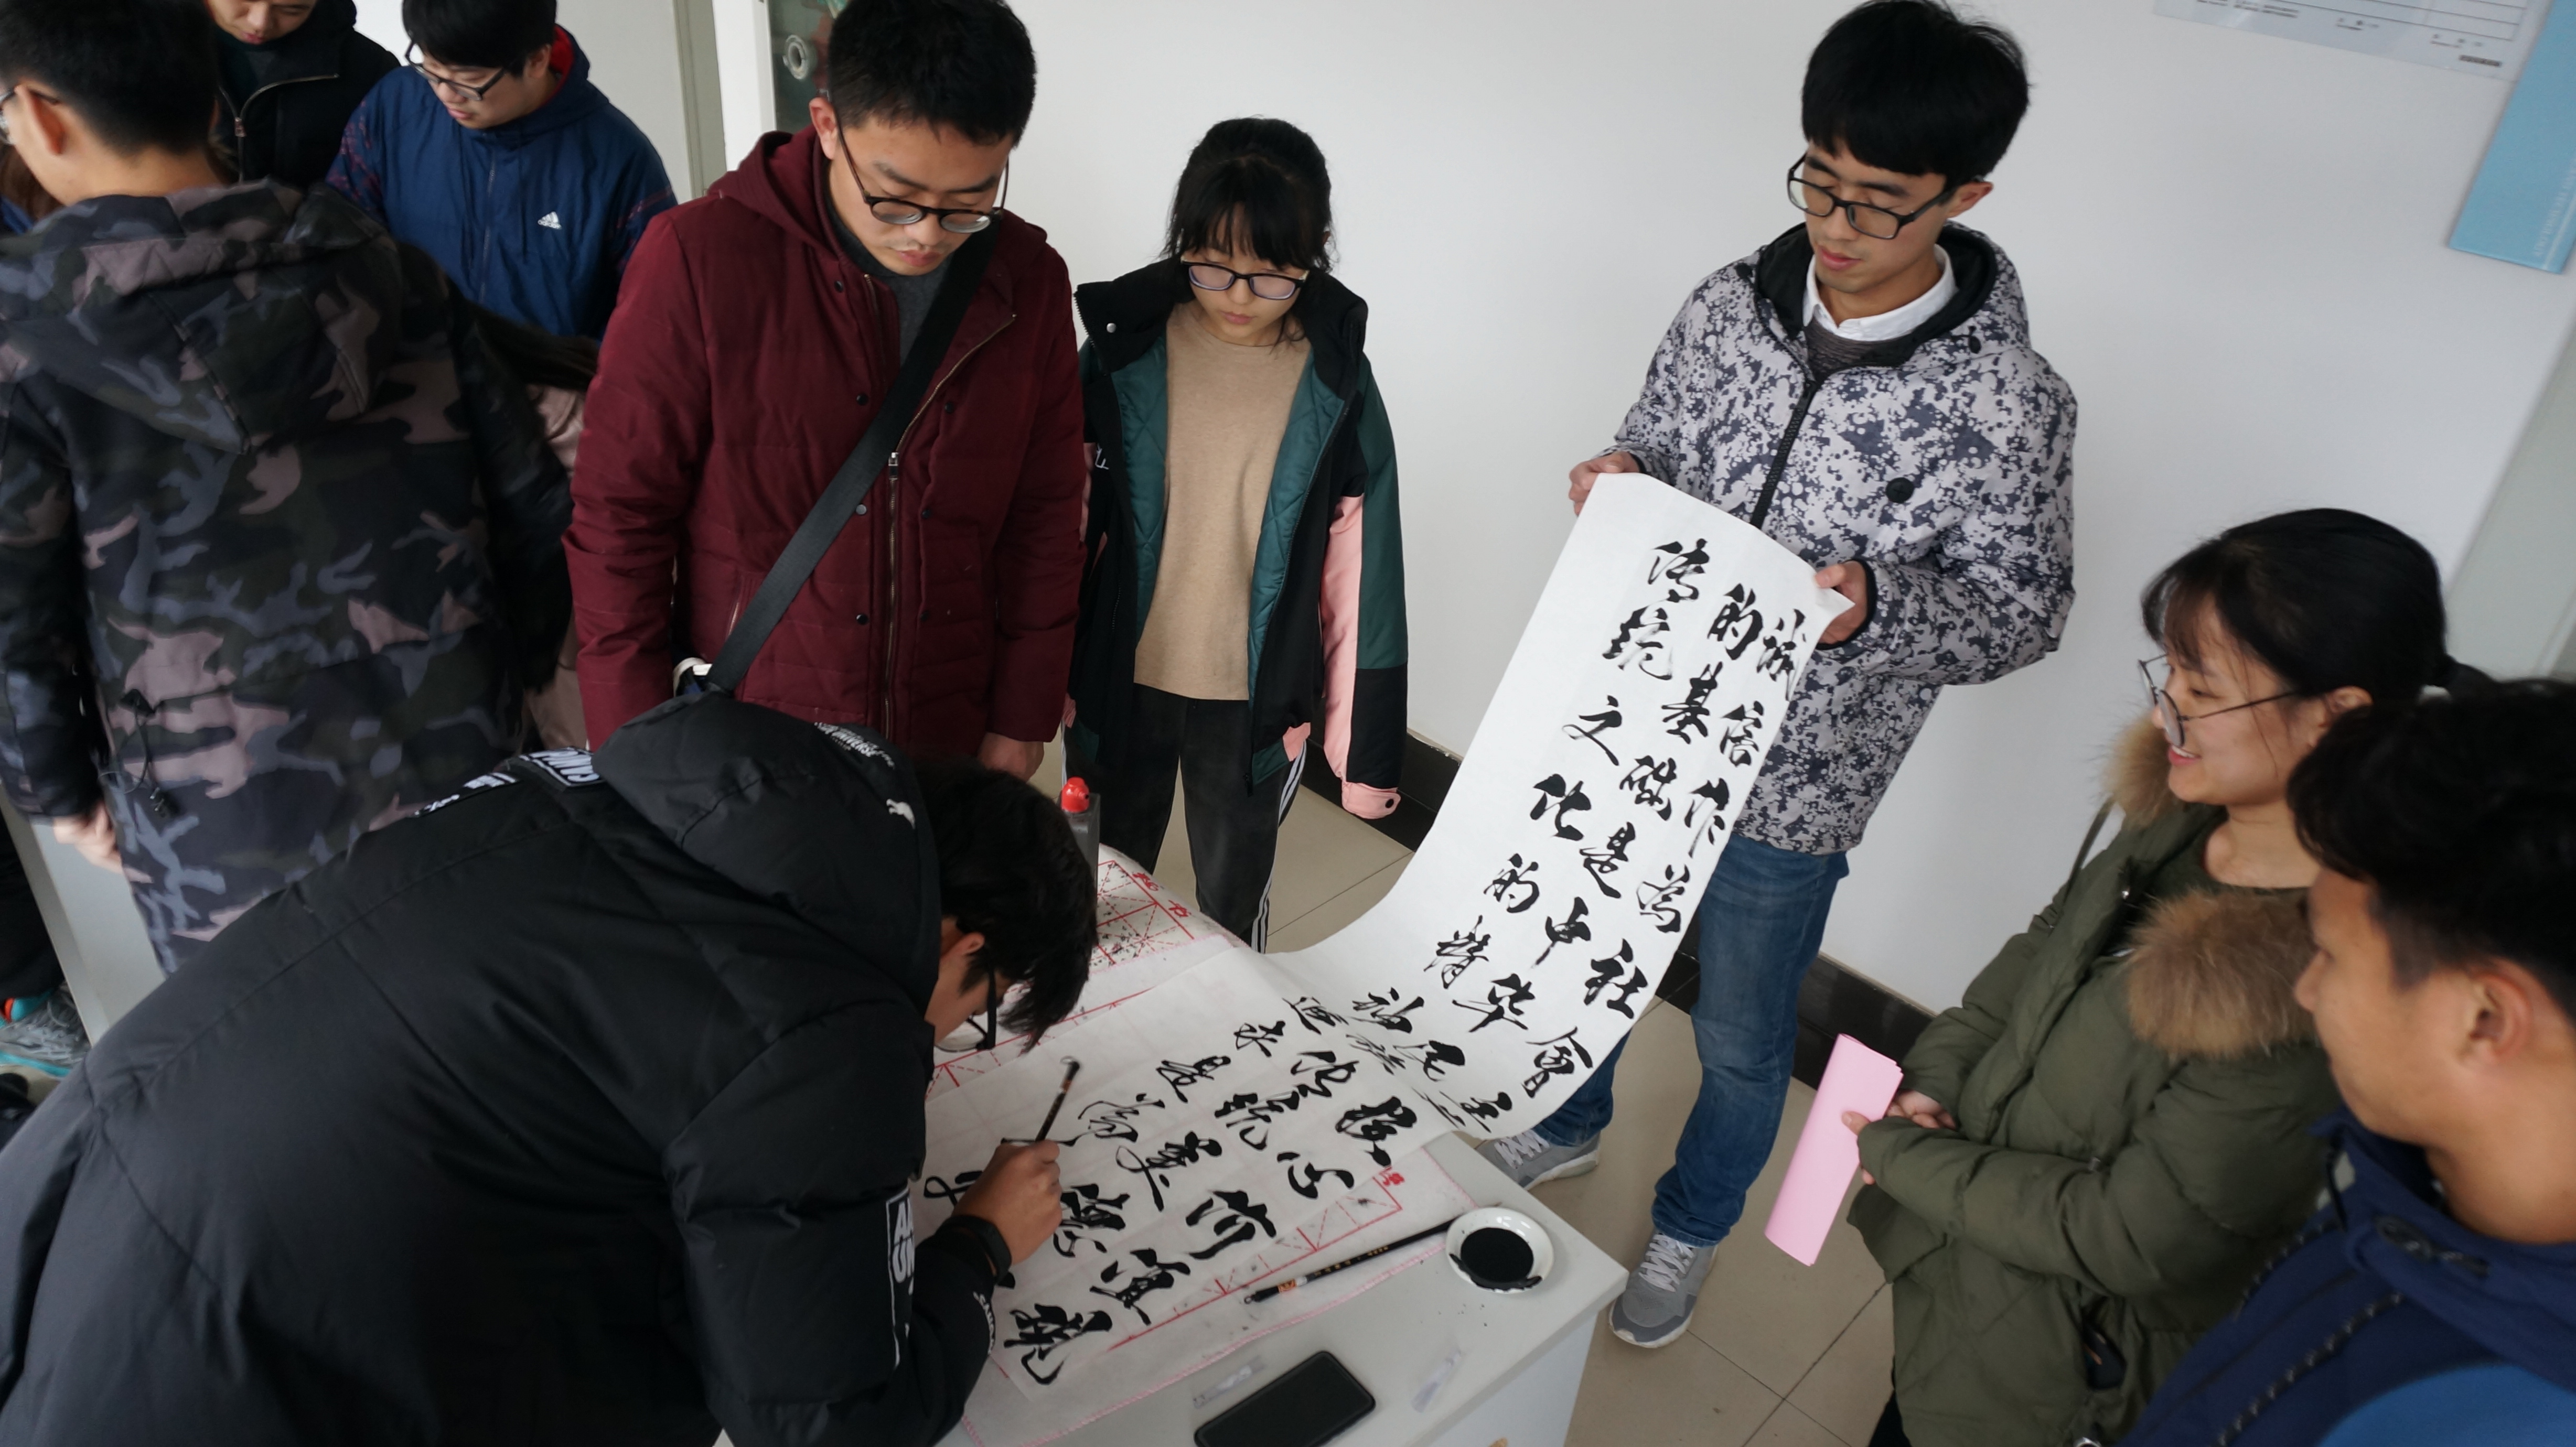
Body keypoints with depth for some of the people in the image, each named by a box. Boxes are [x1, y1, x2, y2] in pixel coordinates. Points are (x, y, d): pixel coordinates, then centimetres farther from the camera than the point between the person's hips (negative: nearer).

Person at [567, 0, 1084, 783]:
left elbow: (1044, 519, 3)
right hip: (747, 744, -2)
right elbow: (620, 513, -9)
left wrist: (1022, 720, 4)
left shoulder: (1029, 283, -3)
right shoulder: (702, 258, -15)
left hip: (948, 740, 3)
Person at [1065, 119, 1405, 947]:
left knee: (1233, 908, 16)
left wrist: (1366, 746, -5)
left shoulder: (1335, 388, -9)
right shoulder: (1123, 351, -7)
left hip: (1256, 701, -1)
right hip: (1121, 683, 2)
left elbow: (1361, 574, -7)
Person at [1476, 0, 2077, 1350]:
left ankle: (1688, 1227, 46)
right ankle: (1566, 1124, 56)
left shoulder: (2007, 401, -18)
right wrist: (1617, 478, -15)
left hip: (1793, 782, -3)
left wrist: (1877, 605, -31)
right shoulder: (1730, 305, -5)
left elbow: (2022, 611, -11)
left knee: (1739, 1040, 18)